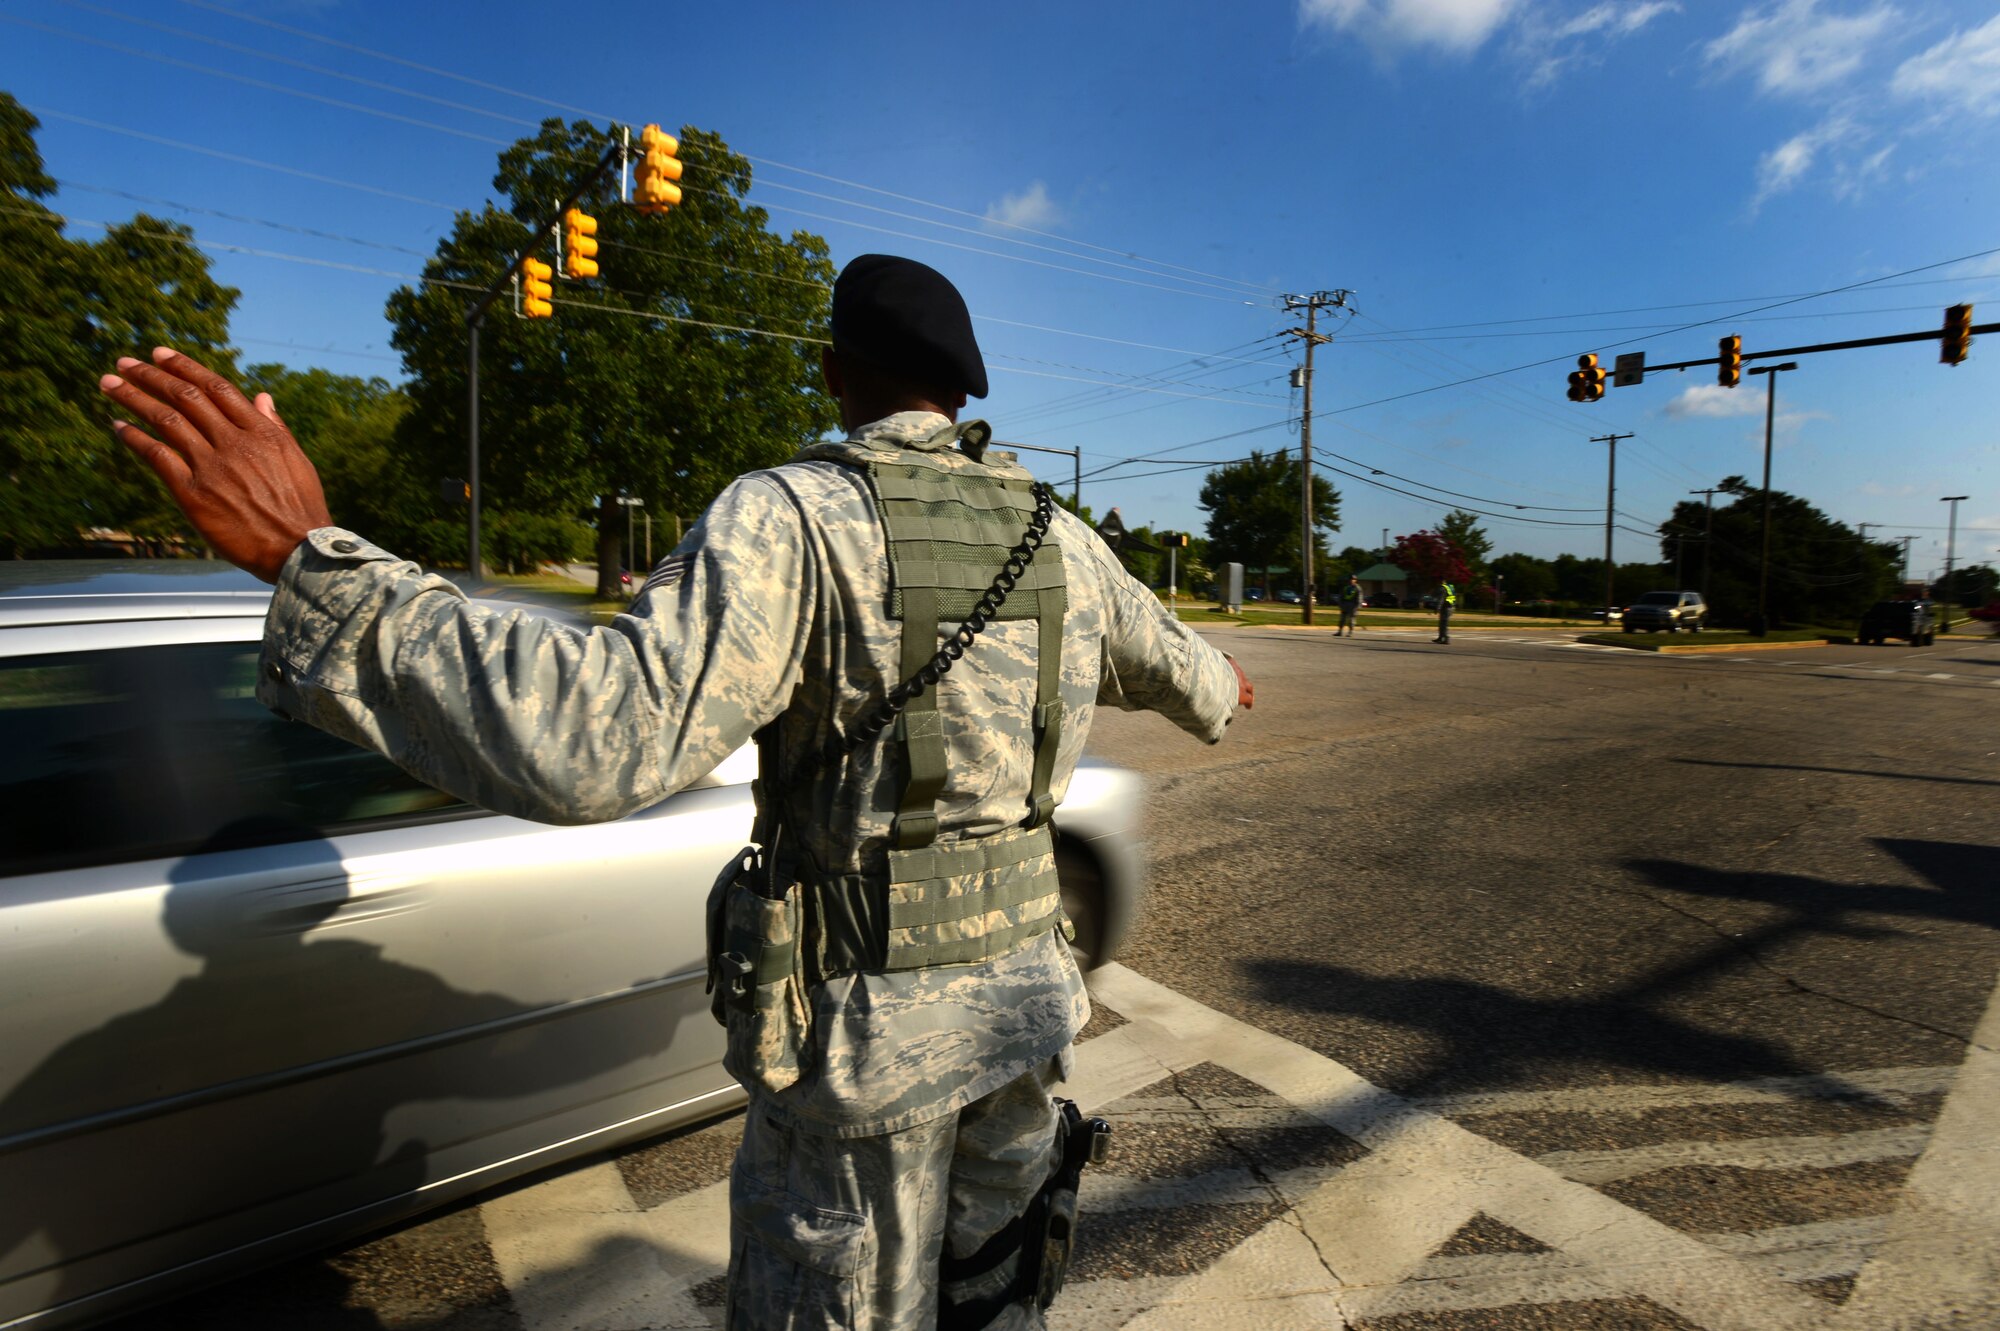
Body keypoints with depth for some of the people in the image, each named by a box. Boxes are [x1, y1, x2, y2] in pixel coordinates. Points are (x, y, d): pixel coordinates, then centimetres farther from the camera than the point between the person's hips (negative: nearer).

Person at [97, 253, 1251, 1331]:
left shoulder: (797, 518, -19)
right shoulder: (1064, 542, 2)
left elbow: (603, 738, -32)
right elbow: (1186, 676, 19)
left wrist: (313, 560, -25)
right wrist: (1222, 689, 43)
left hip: (868, 1027, -5)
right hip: (1027, 996, 6)